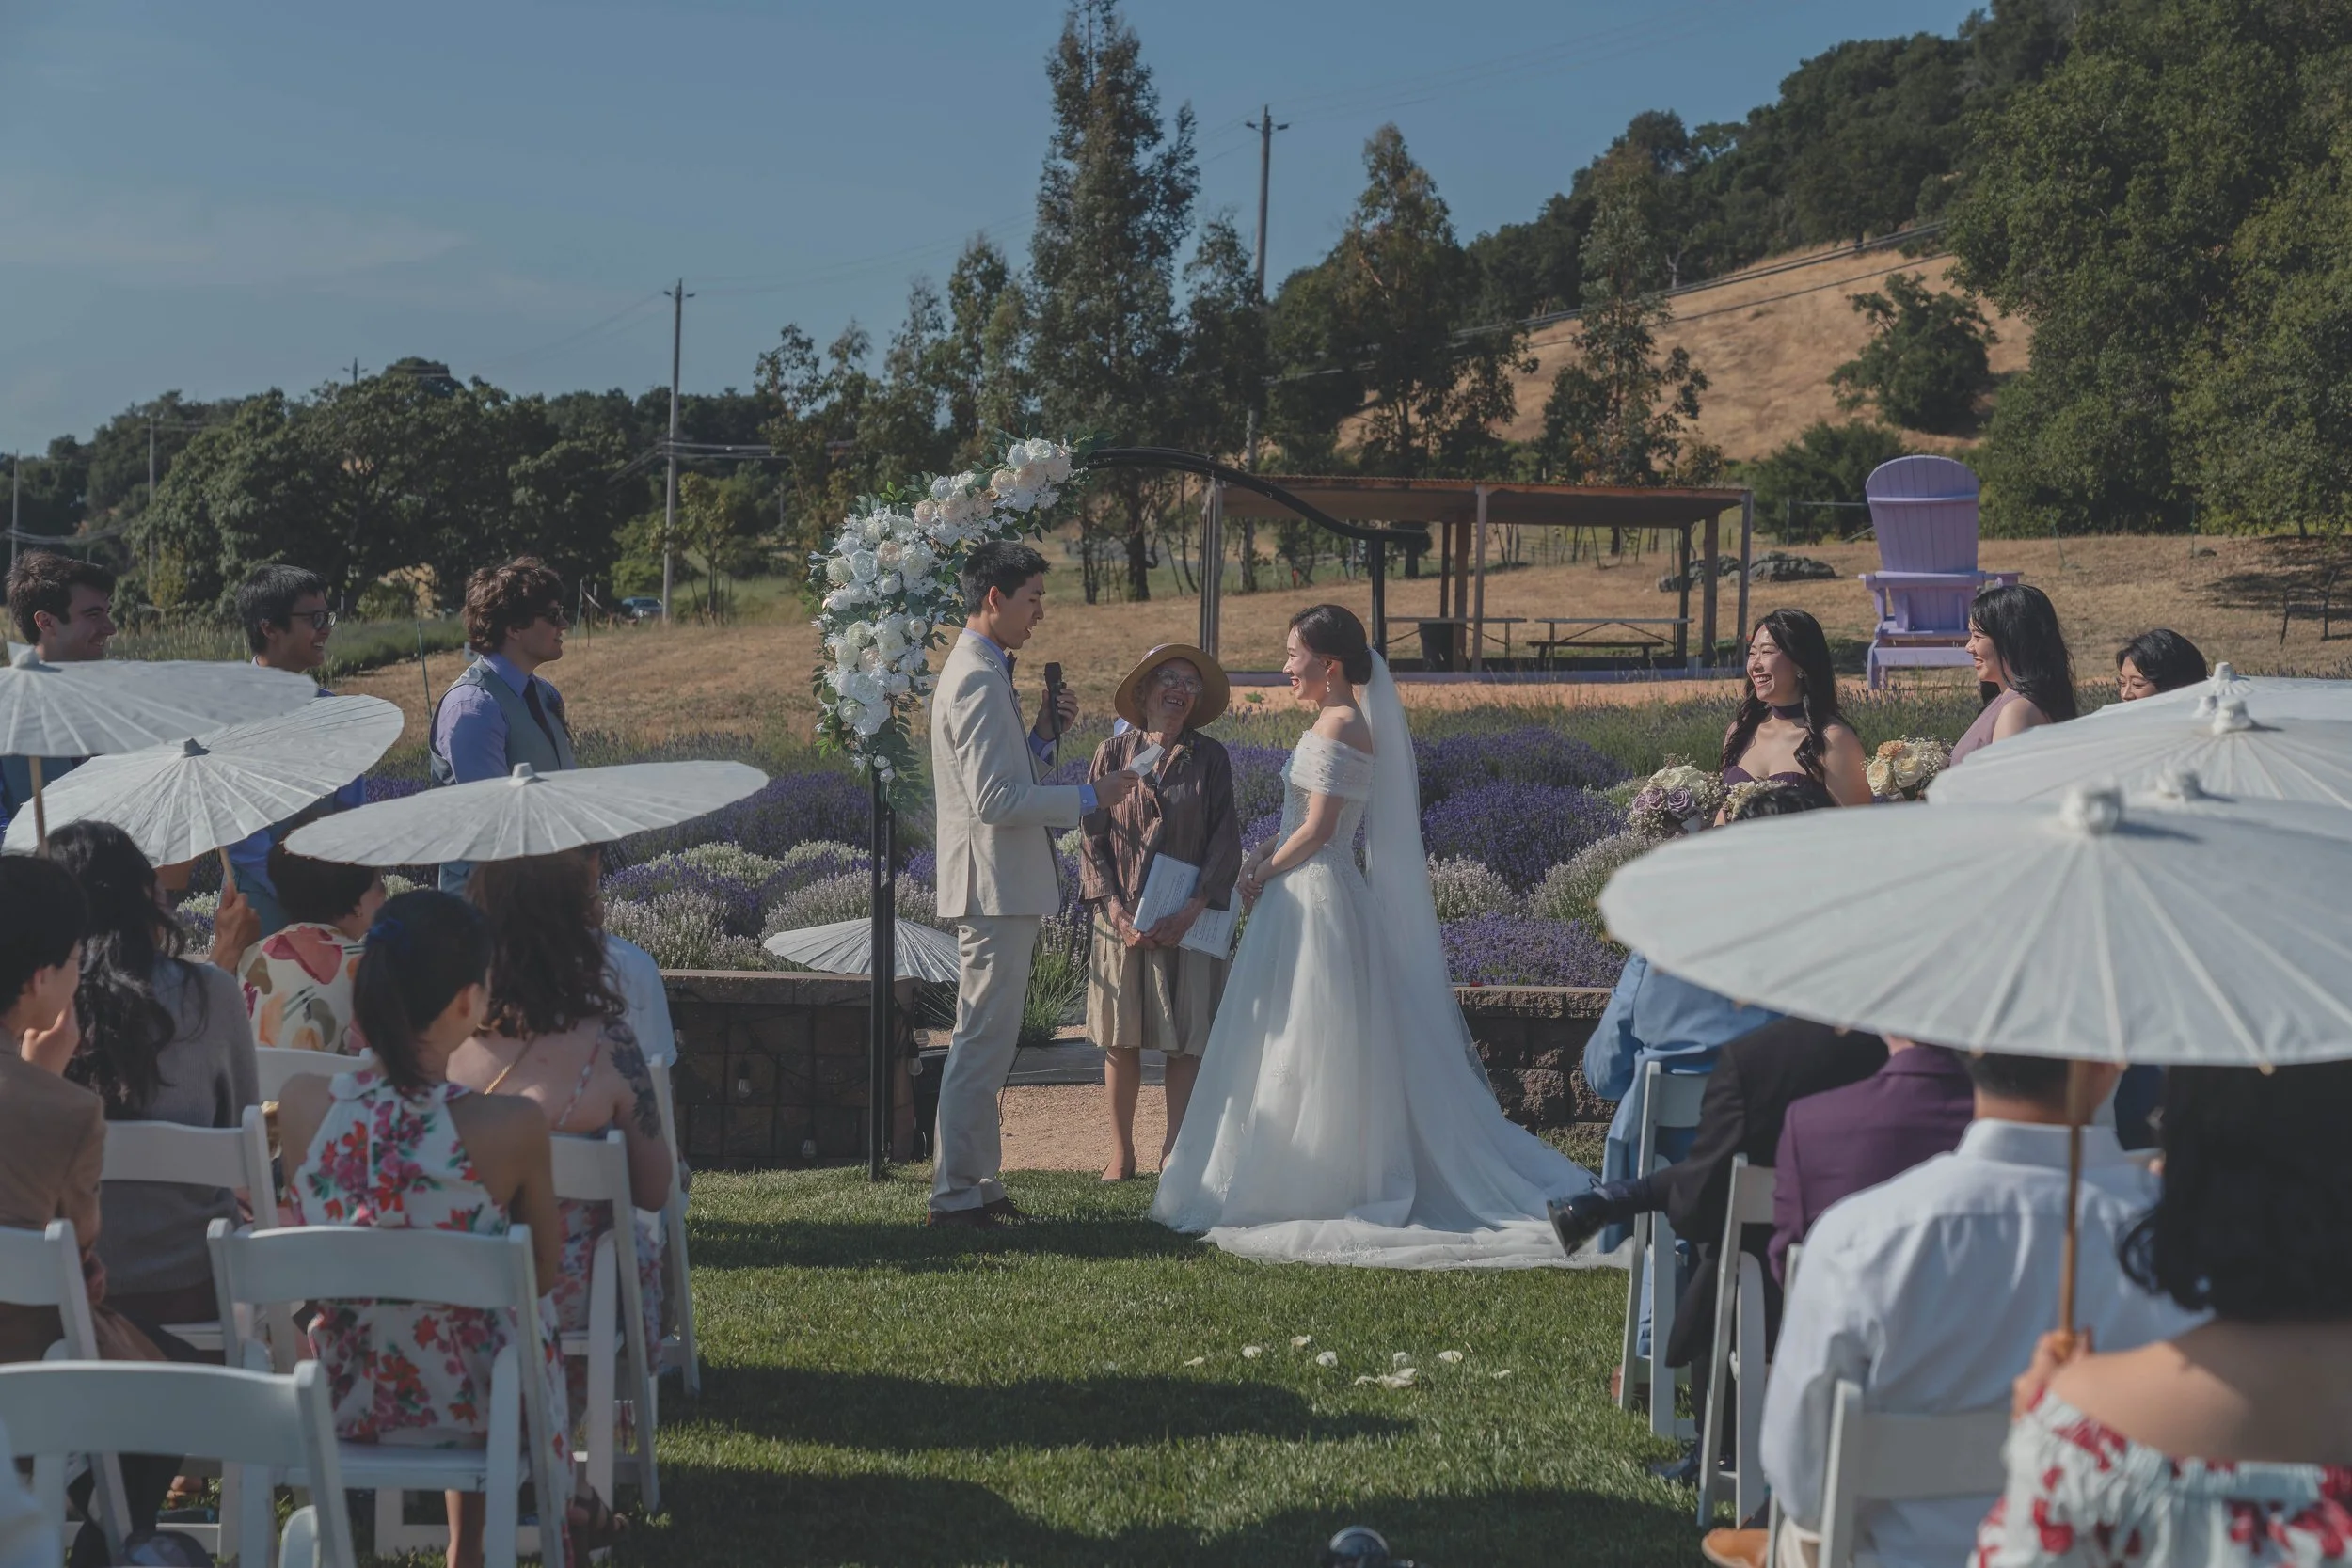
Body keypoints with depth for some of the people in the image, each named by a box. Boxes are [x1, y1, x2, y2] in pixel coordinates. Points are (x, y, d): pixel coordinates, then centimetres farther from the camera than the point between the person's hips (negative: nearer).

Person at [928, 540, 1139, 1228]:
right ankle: (957, 1192, -5)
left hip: (999, 886, 11)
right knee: (983, 1042, -8)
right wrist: (1089, 798, -18)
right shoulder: (978, 679, -17)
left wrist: (1043, 734, 7)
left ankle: (975, 1182, 21)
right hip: (995, 884, -11)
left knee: (984, 1042, 14)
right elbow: (994, 799, -23)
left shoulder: (980, 672, 16)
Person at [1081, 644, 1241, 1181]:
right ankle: (1121, 1153, 14)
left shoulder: (1210, 759, 5)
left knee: (1186, 1039, 0)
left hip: (1188, 920, 0)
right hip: (1123, 917, 0)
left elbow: (1225, 841, 1)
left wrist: (1191, 911, -10)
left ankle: (1175, 1151, 9)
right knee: (1120, 1038, 4)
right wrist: (1117, 912, -9)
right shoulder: (1113, 753, 3)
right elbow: (1092, 837, 1)